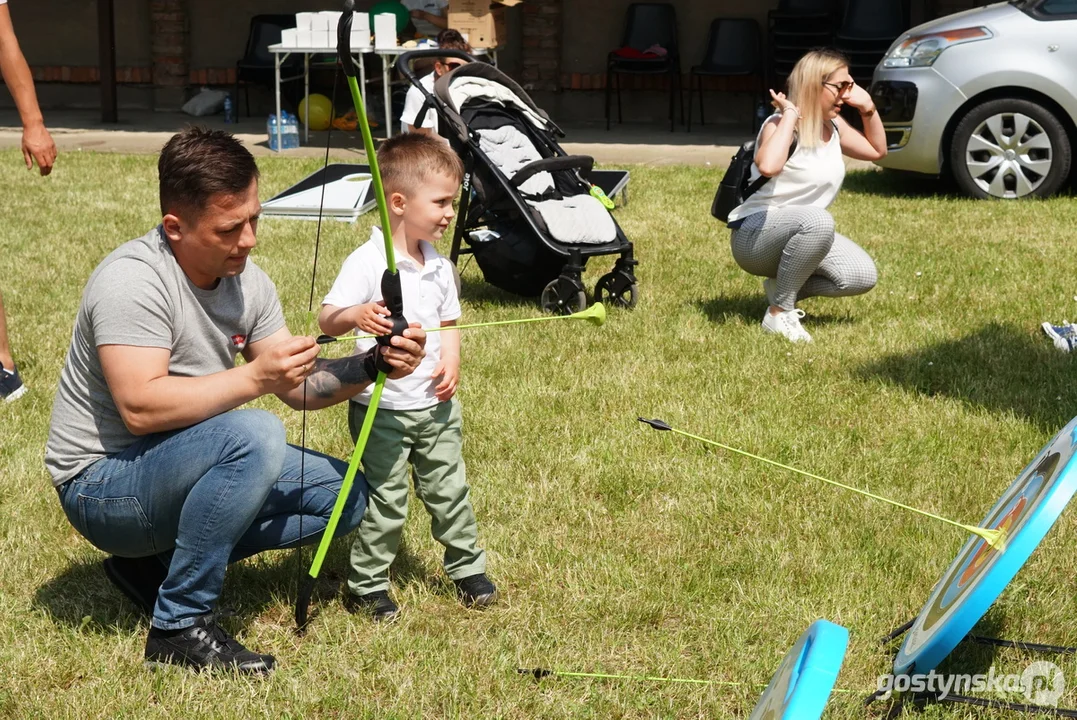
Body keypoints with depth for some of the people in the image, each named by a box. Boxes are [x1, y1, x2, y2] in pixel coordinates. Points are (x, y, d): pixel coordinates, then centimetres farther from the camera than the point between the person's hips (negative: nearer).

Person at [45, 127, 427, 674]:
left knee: (346, 494, 3)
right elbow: (139, 407, -32)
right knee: (255, 435, -33)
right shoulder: (132, 279, -24)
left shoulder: (247, 280, 1)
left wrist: (372, 365, -16)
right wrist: (255, 377, -34)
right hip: (102, 484, -9)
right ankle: (180, 627, -20)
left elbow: (297, 386, 2)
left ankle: (155, 562, 6)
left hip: (188, 468, 9)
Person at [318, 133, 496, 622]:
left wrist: (451, 362, -3)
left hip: (435, 406, 6)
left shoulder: (439, 265, 6)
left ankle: (468, 569, 32)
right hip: (382, 410, -6)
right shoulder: (366, 262, -16)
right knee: (385, 501, 2)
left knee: (449, 489, 16)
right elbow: (327, 320, -20)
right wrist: (355, 316, -42)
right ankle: (367, 586, 17)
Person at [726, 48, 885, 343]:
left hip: (801, 233, 8)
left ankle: (784, 288, 9)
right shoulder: (781, 125, -18)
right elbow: (768, 166, -41)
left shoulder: (834, 126, 7)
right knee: (816, 220, -39)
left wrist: (868, 107, 5)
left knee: (862, 276, -14)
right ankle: (779, 313, -22)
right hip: (754, 234, -8)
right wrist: (790, 115, -30)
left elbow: (877, 150, 21)